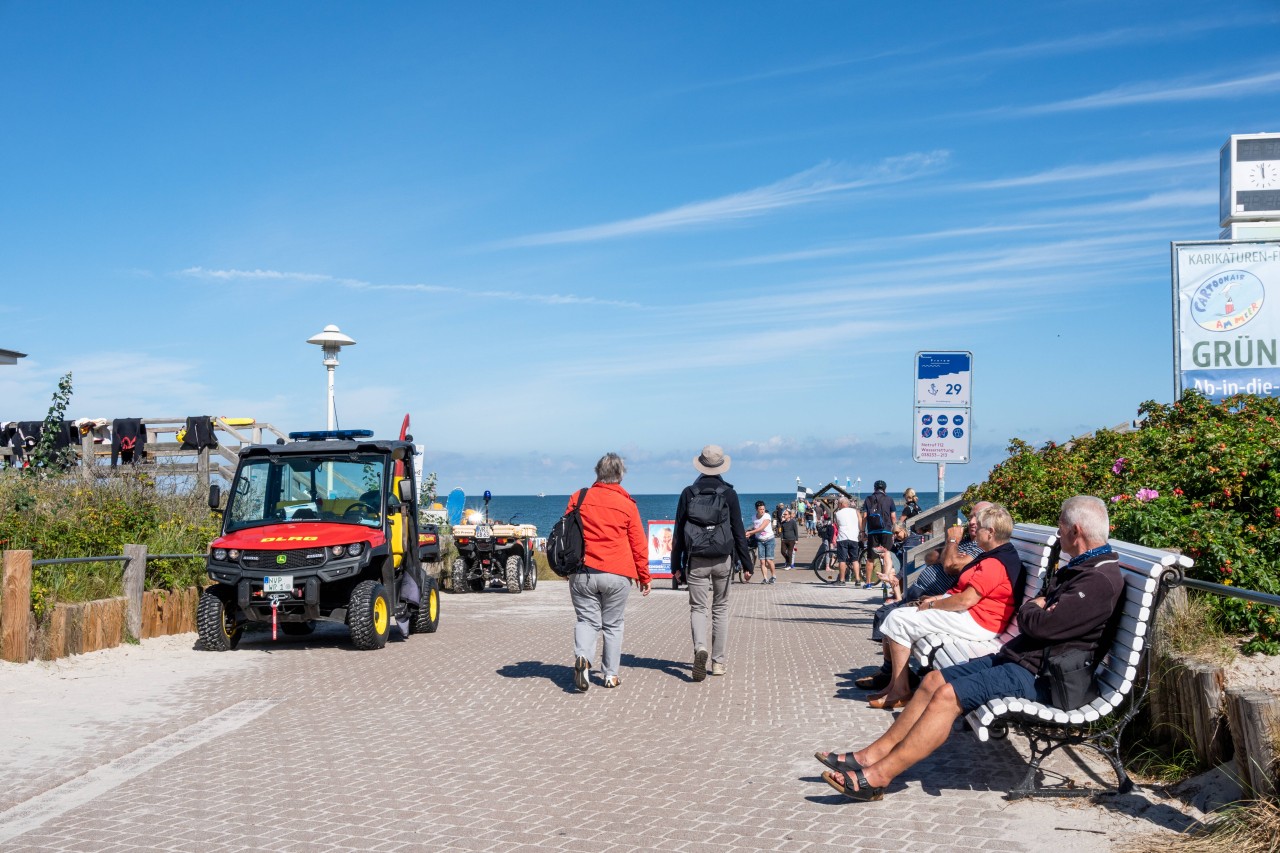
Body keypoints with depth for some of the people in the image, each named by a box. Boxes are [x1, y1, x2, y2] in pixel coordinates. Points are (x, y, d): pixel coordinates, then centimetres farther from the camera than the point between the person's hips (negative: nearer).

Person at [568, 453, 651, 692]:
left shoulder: (578, 499, 3)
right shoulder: (627, 504, -1)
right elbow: (638, 544, 3)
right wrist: (644, 576, 13)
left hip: (582, 573, 1)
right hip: (617, 575, -1)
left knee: (586, 619, 7)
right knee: (613, 625, 11)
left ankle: (582, 657, -19)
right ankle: (610, 674, 14)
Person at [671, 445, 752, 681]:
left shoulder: (688, 493, 0)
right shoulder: (729, 493, -1)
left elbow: (679, 531, 2)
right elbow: (739, 531, 0)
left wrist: (676, 563, 8)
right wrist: (746, 563, 6)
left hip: (696, 560, 0)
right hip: (723, 559, 1)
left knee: (698, 607, 4)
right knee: (721, 608, 13)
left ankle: (700, 647, -25)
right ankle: (718, 662, 13)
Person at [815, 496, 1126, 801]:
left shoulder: (1101, 580, -18)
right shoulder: (1080, 569, 18)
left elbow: (1039, 624, -23)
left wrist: (1030, 609, -1)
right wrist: (1036, 608, -1)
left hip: (1037, 675, -11)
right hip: (1017, 657, 11)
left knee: (948, 695, -21)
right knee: (934, 681, 3)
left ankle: (876, 777, -21)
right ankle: (871, 755, 3)